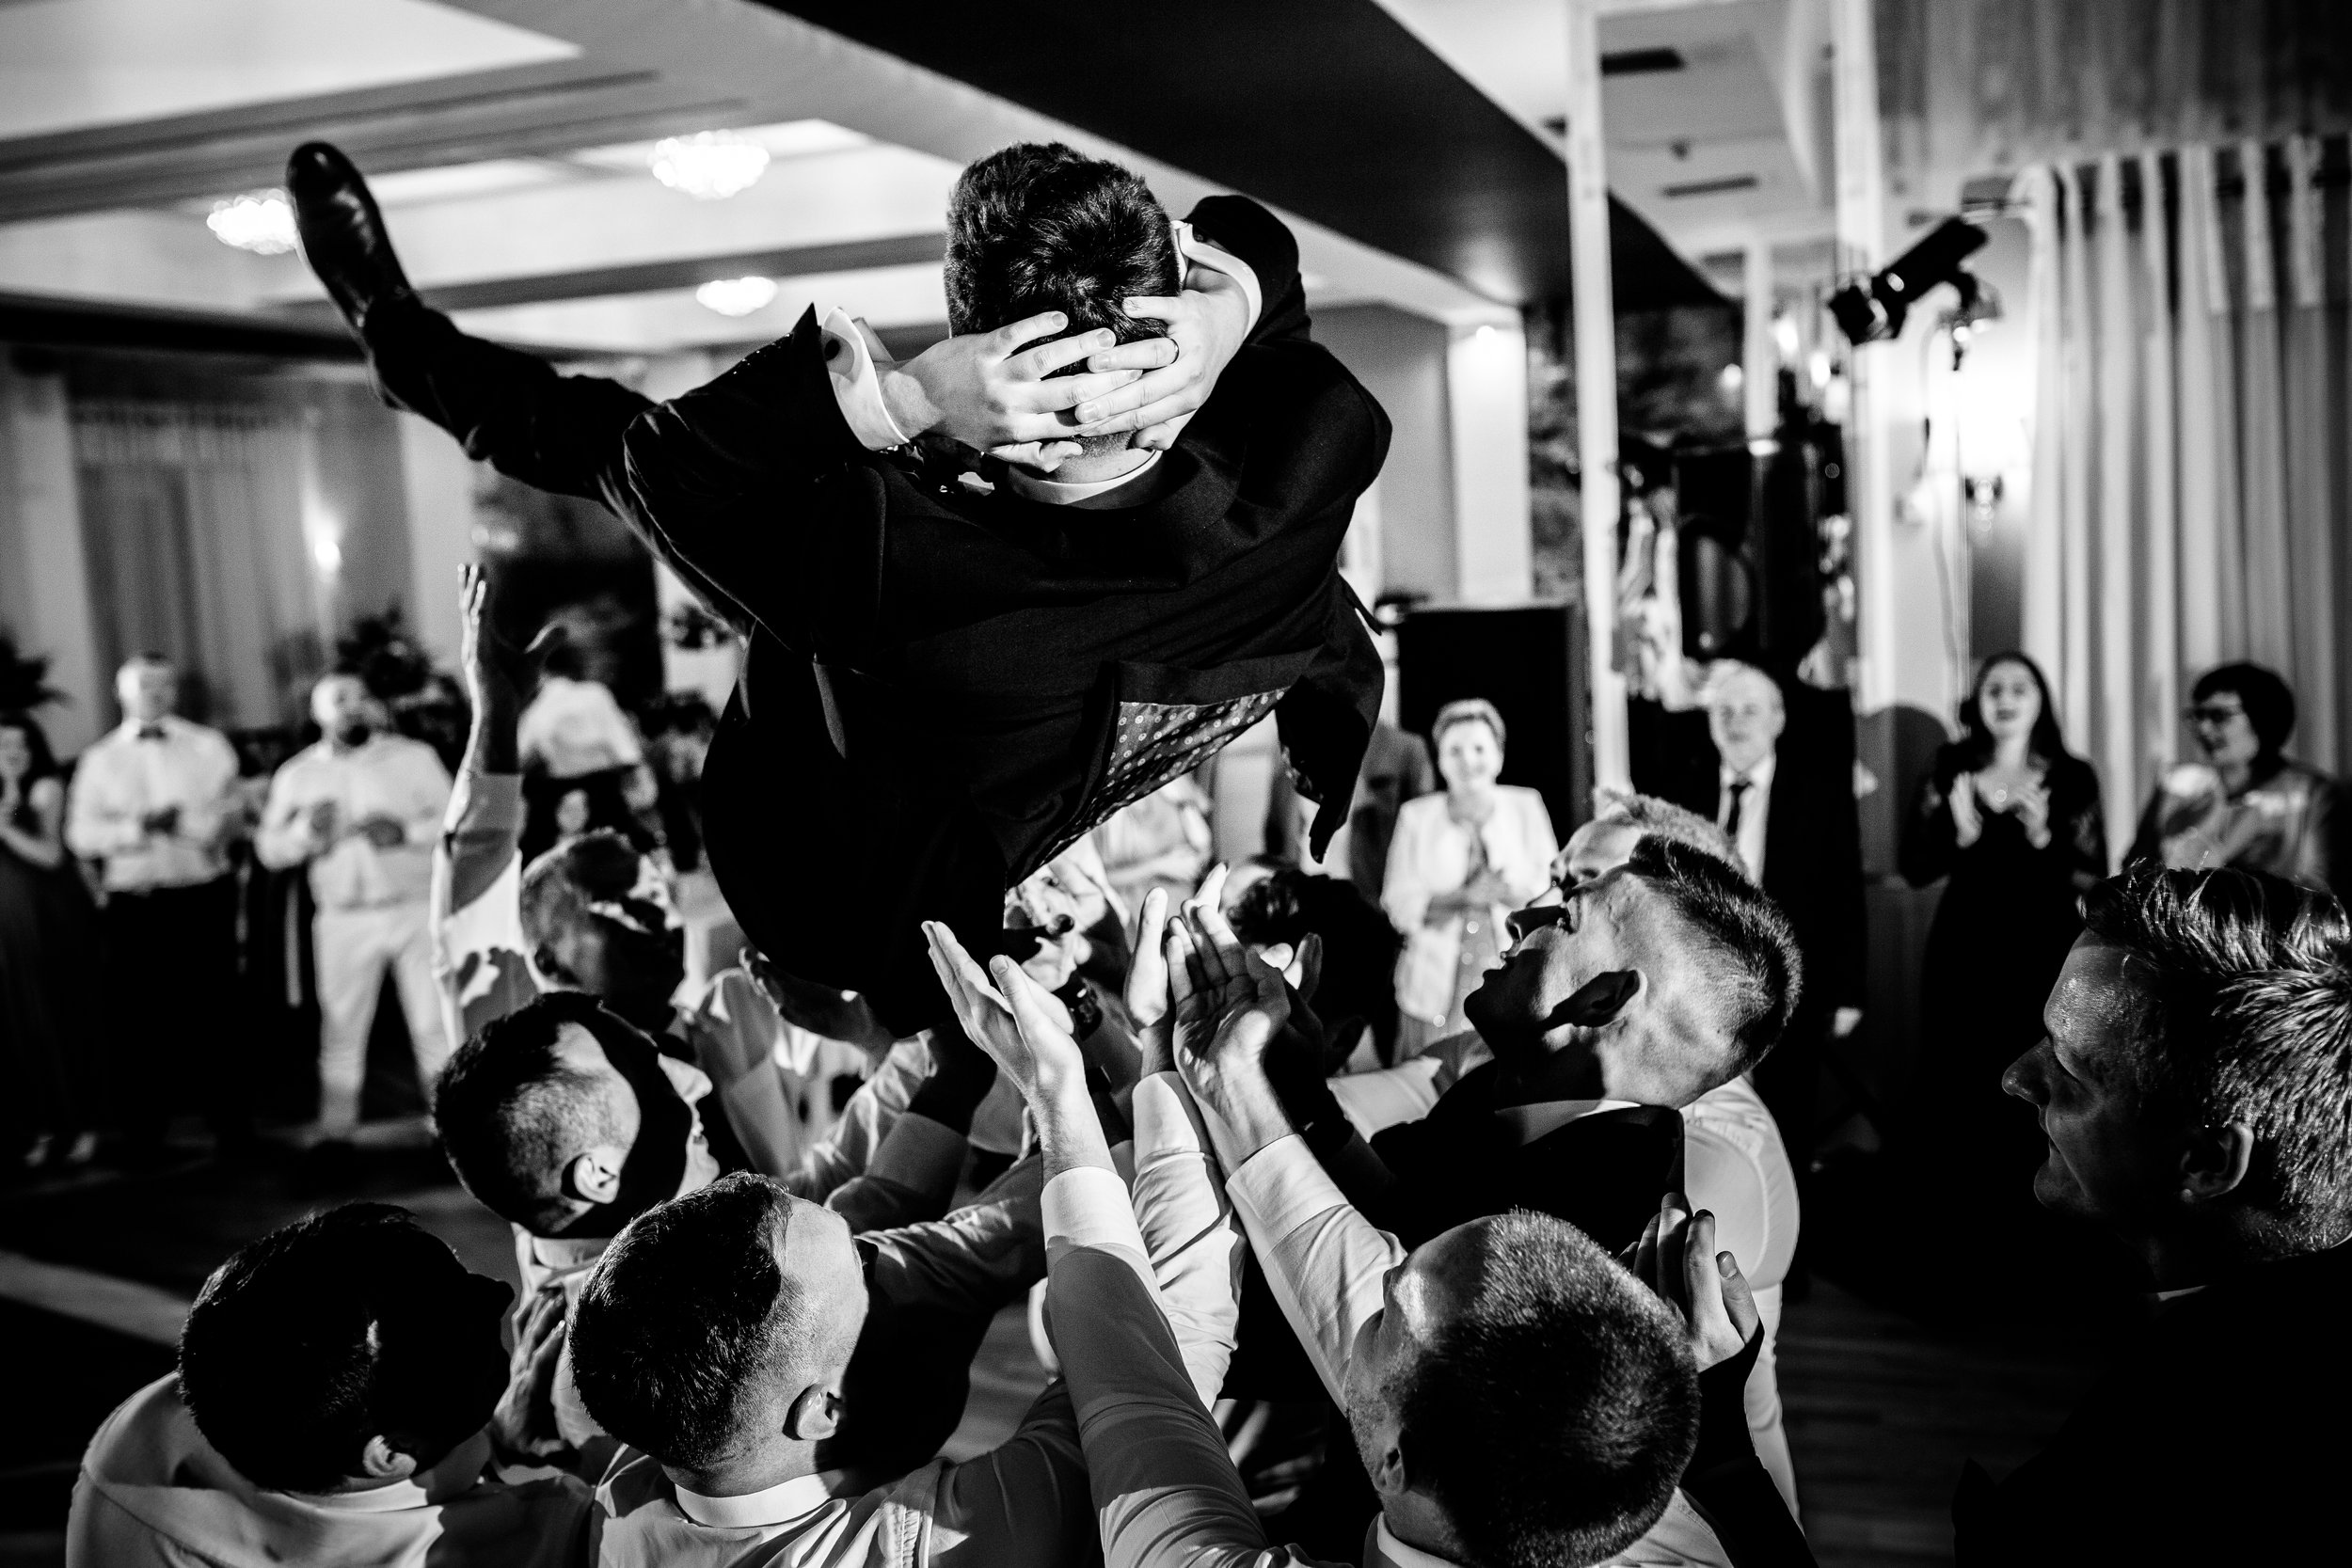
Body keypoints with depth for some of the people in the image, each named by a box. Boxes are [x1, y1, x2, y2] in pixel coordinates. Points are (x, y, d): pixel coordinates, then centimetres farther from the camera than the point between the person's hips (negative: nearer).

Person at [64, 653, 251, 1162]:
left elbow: (229, 816, -5)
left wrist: (180, 821, -20)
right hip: (134, 904, 1)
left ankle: (231, 1123, 12)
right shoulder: (99, 757, 9)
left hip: (204, 896, -1)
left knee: (214, 1011, 3)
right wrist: (139, 827, -13)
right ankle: (142, 1134, 12)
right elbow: (80, 834, 0)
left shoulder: (207, 746, 6)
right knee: (138, 1018, 2)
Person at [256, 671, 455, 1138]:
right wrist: (306, 832, -11)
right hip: (344, 920, 2)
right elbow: (268, 849, 8)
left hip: (416, 910, -1)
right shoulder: (297, 774, 9)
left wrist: (406, 832, -18)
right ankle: (334, 1131, 15)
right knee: (341, 1031, 6)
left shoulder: (413, 757, 4)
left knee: (435, 1024, 2)